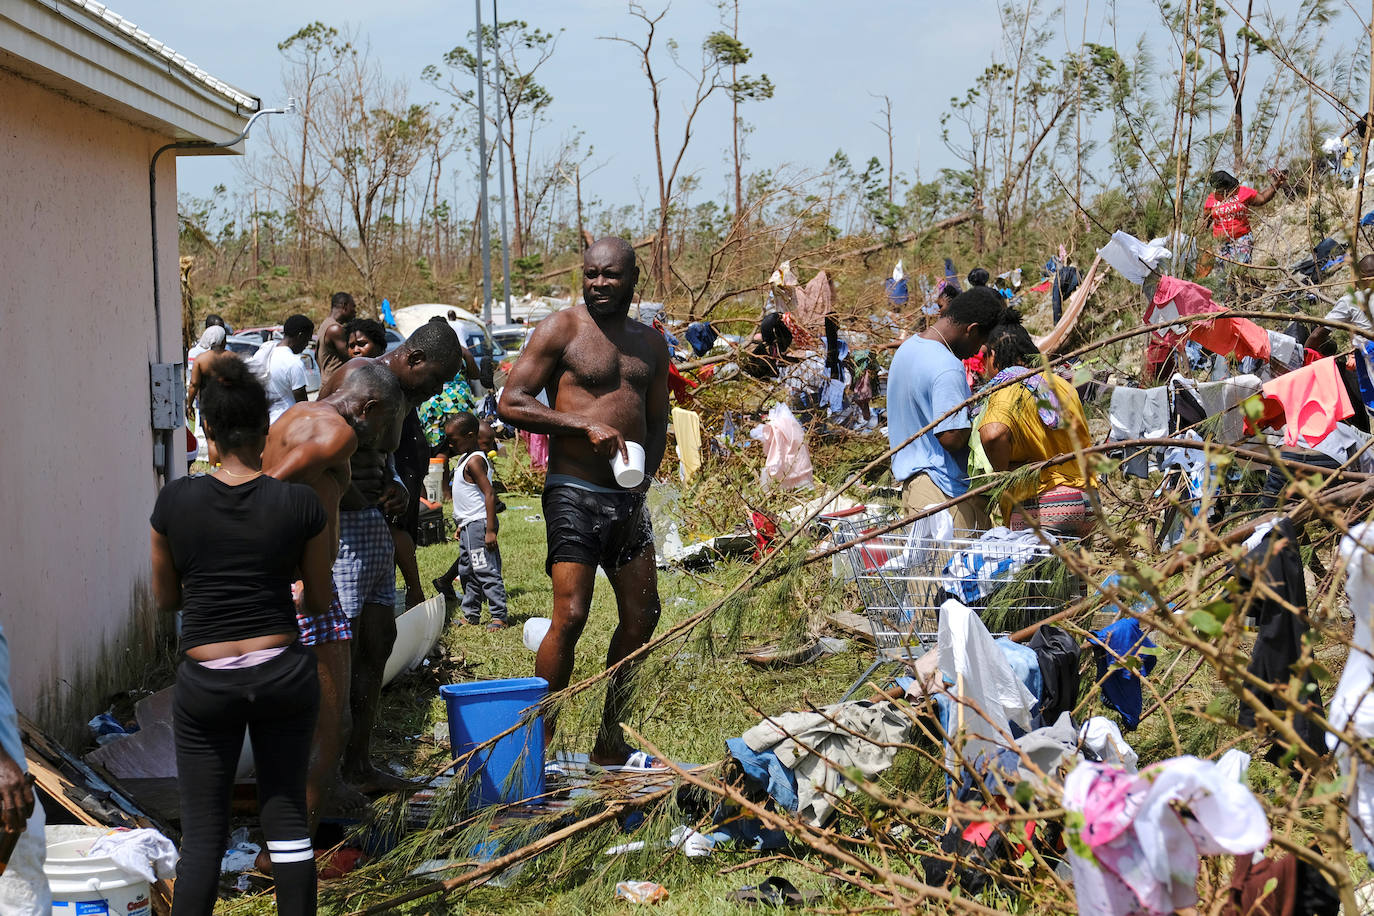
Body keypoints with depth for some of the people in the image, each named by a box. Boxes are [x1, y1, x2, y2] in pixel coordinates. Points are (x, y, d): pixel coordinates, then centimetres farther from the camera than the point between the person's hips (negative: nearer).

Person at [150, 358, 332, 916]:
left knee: (203, 832, 6)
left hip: (206, 682, -1)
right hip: (283, 673, 1)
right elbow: (320, 601, 6)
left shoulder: (175, 501, -6)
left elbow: (165, 598, 7)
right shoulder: (300, 503, -5)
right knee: (287, 817, 11)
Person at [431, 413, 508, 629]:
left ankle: (499, 617, -9)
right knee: (467, 572, 16)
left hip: (478, 524, -11)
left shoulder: (474, 461, -15)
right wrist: (462, 526, 27)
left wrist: (490, 530, -26)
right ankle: (471, 615, 24)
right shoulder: (466, 459, 15)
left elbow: (489, 494, -22)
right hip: (469, 526, 11)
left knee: (485, 571, -10)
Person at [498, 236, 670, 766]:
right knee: (570, 617, -12)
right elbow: (510, 404, -10)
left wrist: (644, 473, 2)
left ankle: (610, 744, 22)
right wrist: (585, 426, -18)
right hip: (576, 493, -6)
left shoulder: (651, 344, 14)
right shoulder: (561, 329, -4)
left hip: (628, 498, 7)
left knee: (642, 616, 8)